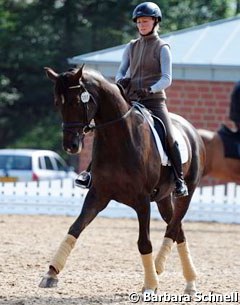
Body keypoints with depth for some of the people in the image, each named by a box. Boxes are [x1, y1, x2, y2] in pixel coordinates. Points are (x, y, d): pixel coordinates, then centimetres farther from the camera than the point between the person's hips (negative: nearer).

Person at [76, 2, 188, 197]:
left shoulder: (162, 48, 0)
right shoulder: (132, 47, 13)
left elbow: (167, 79, -10)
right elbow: (121, 71, 9)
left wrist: (150, 89, -28)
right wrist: (121, 80, -16)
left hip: (154, 100, -4)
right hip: (130, 100, 4)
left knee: (169, 138, -18)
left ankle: (179, 180, -10)